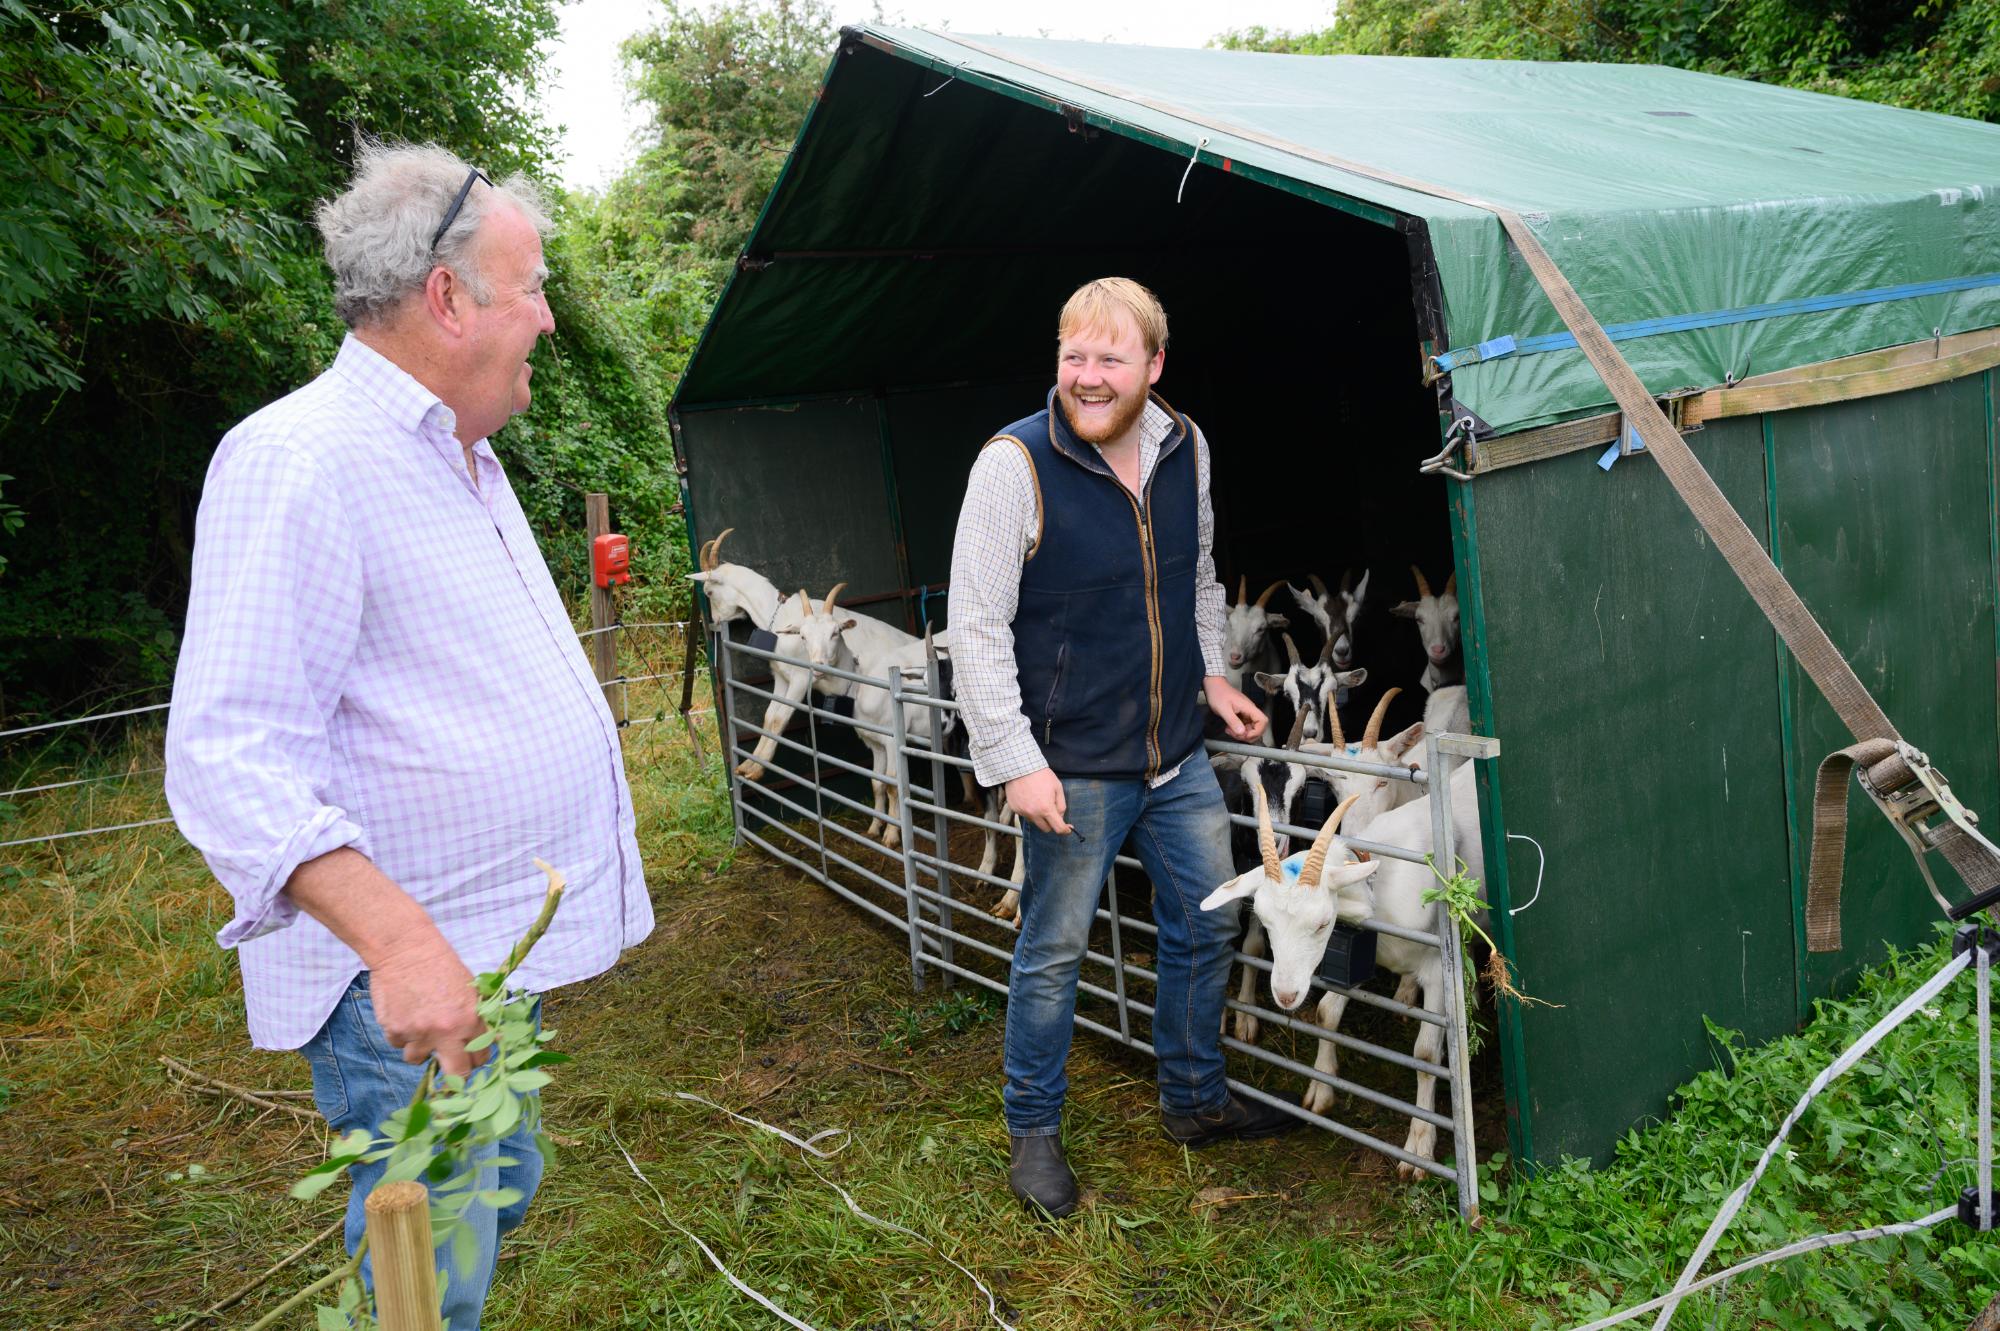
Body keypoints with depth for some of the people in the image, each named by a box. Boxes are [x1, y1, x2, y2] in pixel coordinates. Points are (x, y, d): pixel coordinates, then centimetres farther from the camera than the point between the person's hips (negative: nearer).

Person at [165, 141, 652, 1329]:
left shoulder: (462, 455, 13)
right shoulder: (301, 460, -20)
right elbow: (232, 756, -27)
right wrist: (399, 938, -35)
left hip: (502, 949, 10)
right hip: (410, 976, -10)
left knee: (501, 1199, 23)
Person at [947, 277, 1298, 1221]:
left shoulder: (1185, 448, 3)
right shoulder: (1015, 464, -16)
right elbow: (976, 628, -15)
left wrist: (1212, 678, 11)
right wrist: (1014, 762, -18)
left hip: (1177, 755, 6)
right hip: (1070, 768, -6)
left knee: (1208, 926, 17)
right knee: (1053, 951, 6)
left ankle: (1194, 1097, 39)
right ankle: (1032, 1132, 27)